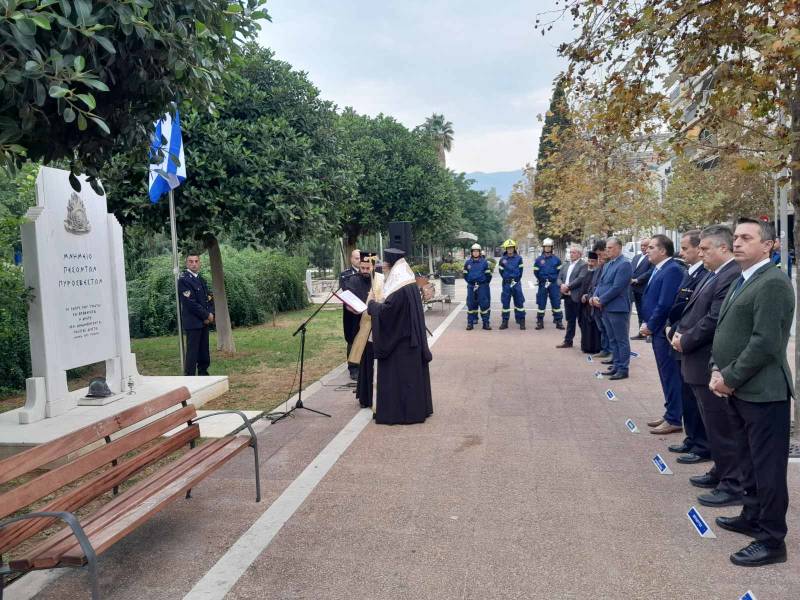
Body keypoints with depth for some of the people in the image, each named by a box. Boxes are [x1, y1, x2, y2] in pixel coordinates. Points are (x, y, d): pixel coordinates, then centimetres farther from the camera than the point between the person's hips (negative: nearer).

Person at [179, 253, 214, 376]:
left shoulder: (201, 279, 15)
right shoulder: (183, 280, -10)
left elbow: (209, 298, 16)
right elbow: (191, 303, -17)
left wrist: (211, 313, -2)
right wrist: (206, 316, -12)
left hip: (204, 321, 8)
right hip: (193, 322, -8)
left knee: (204, 353, 11)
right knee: (192, 352, -6)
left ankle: (203, 373, 19)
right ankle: (189, 377, -1)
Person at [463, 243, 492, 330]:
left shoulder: (484, 262, -1)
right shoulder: (468, 262, 4)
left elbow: (488, 274, 3)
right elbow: (465, 274, 13)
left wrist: (485, 284, 1)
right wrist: (470, 282, 8)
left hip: (482, 286, -2)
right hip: (471, 286, 2)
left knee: (484, 304, -1)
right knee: (471, 305, 5)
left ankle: (486, 323, 5)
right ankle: (470, 323, 11)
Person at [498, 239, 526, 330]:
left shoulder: (518, 258, 1)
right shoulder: (502, 259, 2)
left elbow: (520, 270, 3)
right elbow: (501, 271, 6)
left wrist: (517, 279, -1)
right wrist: (507, 279, 2)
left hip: (516, 282, 0)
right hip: (506, 283, 1)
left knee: (519, 302, 1)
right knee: (505, 302, 4)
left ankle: (521, 321, 7)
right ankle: (505, 321, 11)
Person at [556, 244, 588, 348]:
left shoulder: (583, 265, -7)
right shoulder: (566, 265, 17)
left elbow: (580, 279, -19)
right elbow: (559, 278, 12)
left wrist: (568, 287, -18)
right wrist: (562, 285, -9)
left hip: (577, 297, -7)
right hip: (567, 296, 7)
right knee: (570, 320, 15)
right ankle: (568, 341, 20)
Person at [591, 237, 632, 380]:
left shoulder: (624, 264, -12)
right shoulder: (607, 265, 15)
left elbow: (617, 287, -19)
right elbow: (601, 284, 17)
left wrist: (601, 300, -14)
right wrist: (595, 297, -2)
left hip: (617, 308, -9)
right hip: (606, 308, 9)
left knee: (621, 340, 0)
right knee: (612, 340, 14)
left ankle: (623, 369, 5)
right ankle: (616, 365, 23)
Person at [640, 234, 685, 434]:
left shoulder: (672, 270, -17)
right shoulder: (659, 269, 13)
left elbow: (665, 304, -22)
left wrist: (650, 326, -12)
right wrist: (647, 323, 7)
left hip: (664, 330, -10)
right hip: (658, 330, 10)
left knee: (671, 375, -1)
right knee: (666, 374, 17)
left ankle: (674, 420, 7)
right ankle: (670, 413, 28)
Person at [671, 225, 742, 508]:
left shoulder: (733, 276, -20)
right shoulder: (714, 274, 12)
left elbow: (713, 321, -23)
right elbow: (694, 309, 17)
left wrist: (685, 341, -11)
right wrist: (680, 332, 2)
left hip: (712, 366, -10)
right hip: (699, 363, 10)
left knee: (721, 429, 1)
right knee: (712, 425, 21)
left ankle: (733, 486, 13)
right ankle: (721, 472, 35)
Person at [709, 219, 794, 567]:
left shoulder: (773, 283, -15)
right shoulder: (741, 281, 15)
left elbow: (766, 342, -22)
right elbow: (724, 331, 18)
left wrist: (730, 378, -15)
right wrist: (717, 370, 5)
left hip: (762, 392, -9)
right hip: (737, 390, 9)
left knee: (767, 468, 1)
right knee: (749, 462, 21)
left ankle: (771, 541, 13)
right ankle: (752, 517, 36)